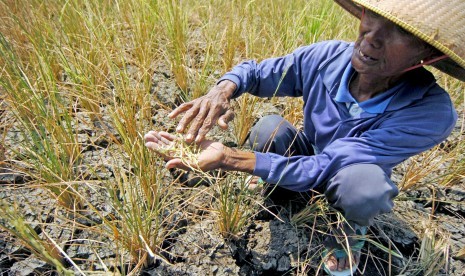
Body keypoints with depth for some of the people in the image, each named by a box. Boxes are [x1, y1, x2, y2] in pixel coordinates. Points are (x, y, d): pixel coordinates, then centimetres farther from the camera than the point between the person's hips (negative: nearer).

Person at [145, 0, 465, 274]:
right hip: (310, 152, 3)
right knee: (268, 127, -27)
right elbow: (253, 70, -10)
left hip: (355, 175, -2)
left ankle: (354, 227, 1)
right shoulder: (326, 57, -25)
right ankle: (278, 186, 7)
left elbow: (322, 168, -39)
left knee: (362, 185, -38)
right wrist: (223, 90, -34)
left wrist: (228, 158, -48)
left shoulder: (431, 113, -35)